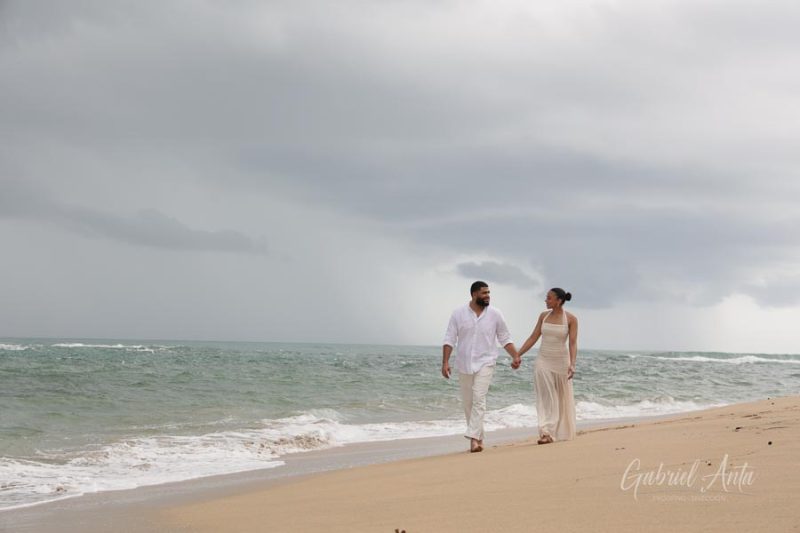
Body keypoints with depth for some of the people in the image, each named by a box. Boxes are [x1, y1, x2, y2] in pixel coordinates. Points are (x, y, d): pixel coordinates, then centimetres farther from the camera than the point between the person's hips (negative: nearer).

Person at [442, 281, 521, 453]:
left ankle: (473, 438, -23)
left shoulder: (495, 314, -1)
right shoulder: (458, 314, -1)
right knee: (468, 403, 8)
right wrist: (445, 362, -11)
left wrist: (515, 356, -6)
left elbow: (505, 338, 7)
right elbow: (449, 339, -2)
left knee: (479, 400, -17)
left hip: (485, 363, -2)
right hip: (464, 365, 2)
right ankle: (479, 438, 21)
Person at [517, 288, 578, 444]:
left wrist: (572, 364, -26)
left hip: (561, 361, -2)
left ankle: (563, 432, 24)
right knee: (545, 397, -7)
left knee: (562, 399, 9)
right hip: (543, 361, 2)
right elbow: (533, 338, 7)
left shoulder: (571, 319, -8)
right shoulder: (544, 316, 3)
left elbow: (573, 343, -13)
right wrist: (517, 355, 3)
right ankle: (546, 433, -12)